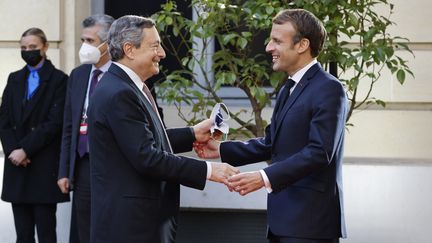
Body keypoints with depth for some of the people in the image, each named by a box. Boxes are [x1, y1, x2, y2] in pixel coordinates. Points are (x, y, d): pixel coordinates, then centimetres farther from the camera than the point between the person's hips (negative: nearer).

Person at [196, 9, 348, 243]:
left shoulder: (329, 89, -13)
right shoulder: (288, 90, 18)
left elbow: (319, 152, -21)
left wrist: (265, 178, -27)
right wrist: (221, 150, 11)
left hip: (309, 223, -9)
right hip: (284, 218, 9)